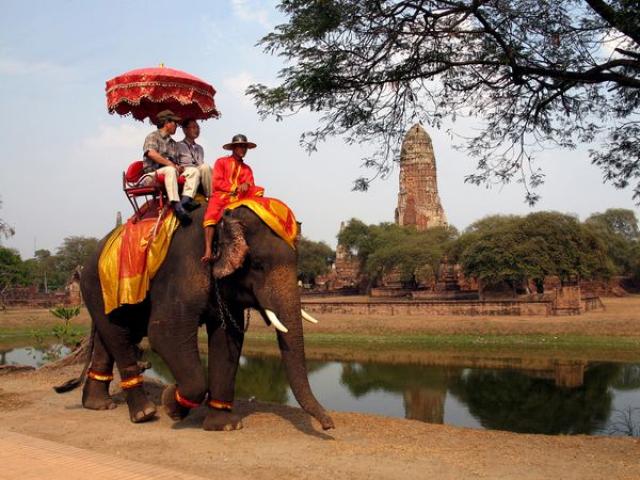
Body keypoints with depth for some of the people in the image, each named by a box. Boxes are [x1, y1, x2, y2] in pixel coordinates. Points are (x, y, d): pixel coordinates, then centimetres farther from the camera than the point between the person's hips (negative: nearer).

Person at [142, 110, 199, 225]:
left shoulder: (172, 142, 27)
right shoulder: (153, 136, 6)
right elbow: (151, 153, -14)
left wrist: (178, 167, -3)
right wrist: (172, 164, -18)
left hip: (170, 172, 7)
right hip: (153, 174, -7)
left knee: (193, 171, -13)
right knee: (170, 170, -37)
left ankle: (186, 198, -36)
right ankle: (177, 206, -50)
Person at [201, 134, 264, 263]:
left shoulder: (247, 168, 24)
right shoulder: (221, 162, 12)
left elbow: (250, 184, 7)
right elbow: (217, 182, -1)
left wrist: (246, 185, -18)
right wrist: (236, 188, -9)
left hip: (239, 198, 4)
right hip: (221, 195, -4)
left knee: (258, 190, -17)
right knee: (211, 215, -33)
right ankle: (208, 251, -40)